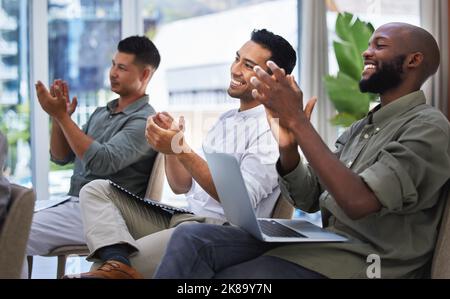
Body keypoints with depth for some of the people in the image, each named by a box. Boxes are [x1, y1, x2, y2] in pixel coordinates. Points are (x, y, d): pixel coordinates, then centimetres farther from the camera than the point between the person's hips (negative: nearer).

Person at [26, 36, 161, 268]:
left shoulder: (144, 121, -10)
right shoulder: (101, 113, 16)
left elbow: (102, 162, -22)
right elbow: (61, 158, 16)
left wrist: (62, 116, -18)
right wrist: (57, 117, -1)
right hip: (71, 203, 8)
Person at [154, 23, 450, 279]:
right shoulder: (361, 128, 18)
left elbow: (358, 202, -23)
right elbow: (307, 199, 13)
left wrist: (297, 121, -21)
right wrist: (288, 147, -7)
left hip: (360, 262, -7)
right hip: (321, 242, 7)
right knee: (190, 238, -15)